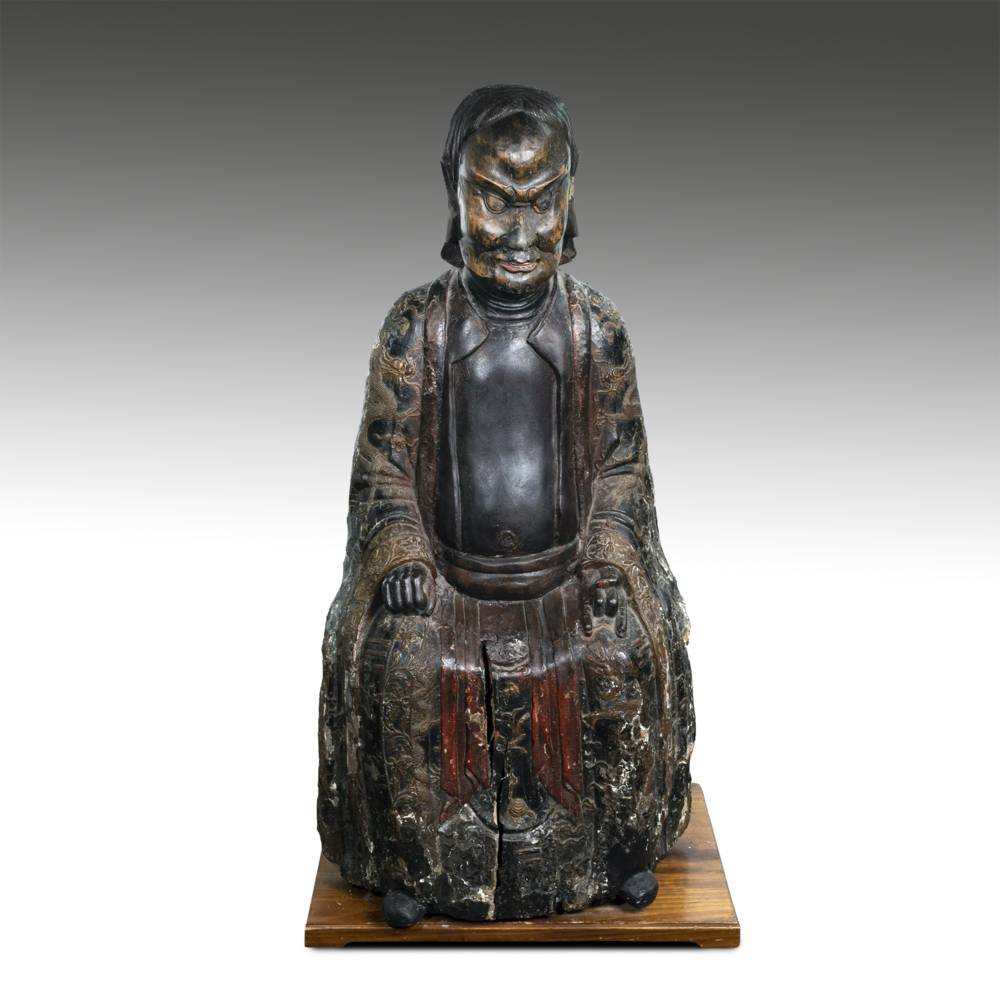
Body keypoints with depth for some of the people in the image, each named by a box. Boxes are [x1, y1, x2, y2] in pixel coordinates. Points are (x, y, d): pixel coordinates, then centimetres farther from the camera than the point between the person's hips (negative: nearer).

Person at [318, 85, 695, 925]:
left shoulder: (597, 330, 0)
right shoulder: (415, 327, -2)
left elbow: (621, 466, 4)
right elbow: (386, 462, 0)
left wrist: (608, 562, -8)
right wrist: (400, 556, -13)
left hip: (567, 569, 1)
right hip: (444, 570, 0)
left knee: (628, 652, -18)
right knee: (398, 660, -21)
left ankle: (626, 838, 9)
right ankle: (412, 855, 2)